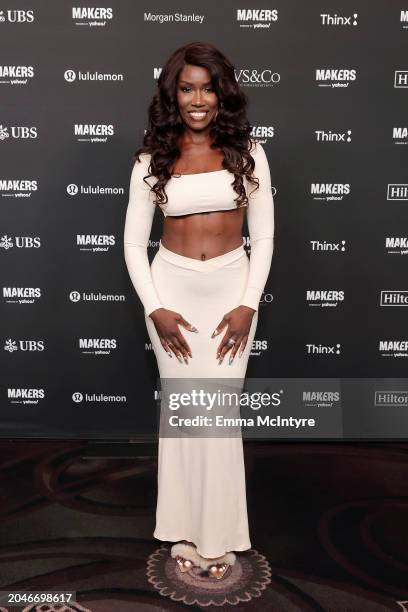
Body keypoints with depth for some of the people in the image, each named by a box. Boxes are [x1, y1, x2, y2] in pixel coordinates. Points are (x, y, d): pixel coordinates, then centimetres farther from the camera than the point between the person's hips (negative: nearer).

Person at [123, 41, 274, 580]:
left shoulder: (247, 151, 1)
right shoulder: (152, 158, 1)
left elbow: (264, 235, 0)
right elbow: (134, 240, 1)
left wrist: (248, 303, -9)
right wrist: (154, 308, -9)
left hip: (231, 288, 0)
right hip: (172, 288, 1)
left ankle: (220, 532, 21)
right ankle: (185, 527, 25)